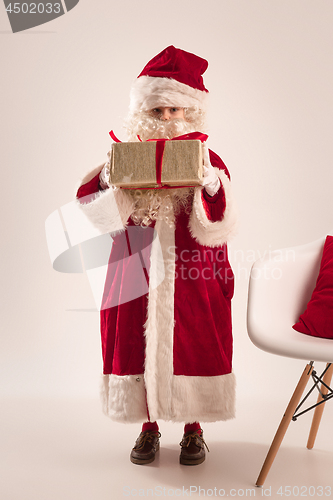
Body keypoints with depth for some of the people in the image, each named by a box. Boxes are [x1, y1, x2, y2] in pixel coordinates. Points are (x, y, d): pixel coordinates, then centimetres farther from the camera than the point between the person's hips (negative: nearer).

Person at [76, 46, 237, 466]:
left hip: (192, 279, -1)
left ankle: (193, 429, 26)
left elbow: (215, 229, -9)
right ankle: (149, 426, 27)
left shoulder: (208, 160, 1)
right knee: (139, 344, 7)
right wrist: (108, 179, -19)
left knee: (192, 346, 6)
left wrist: (210, 183, -24)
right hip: (139, 276, 1)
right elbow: (102, 216, -3)